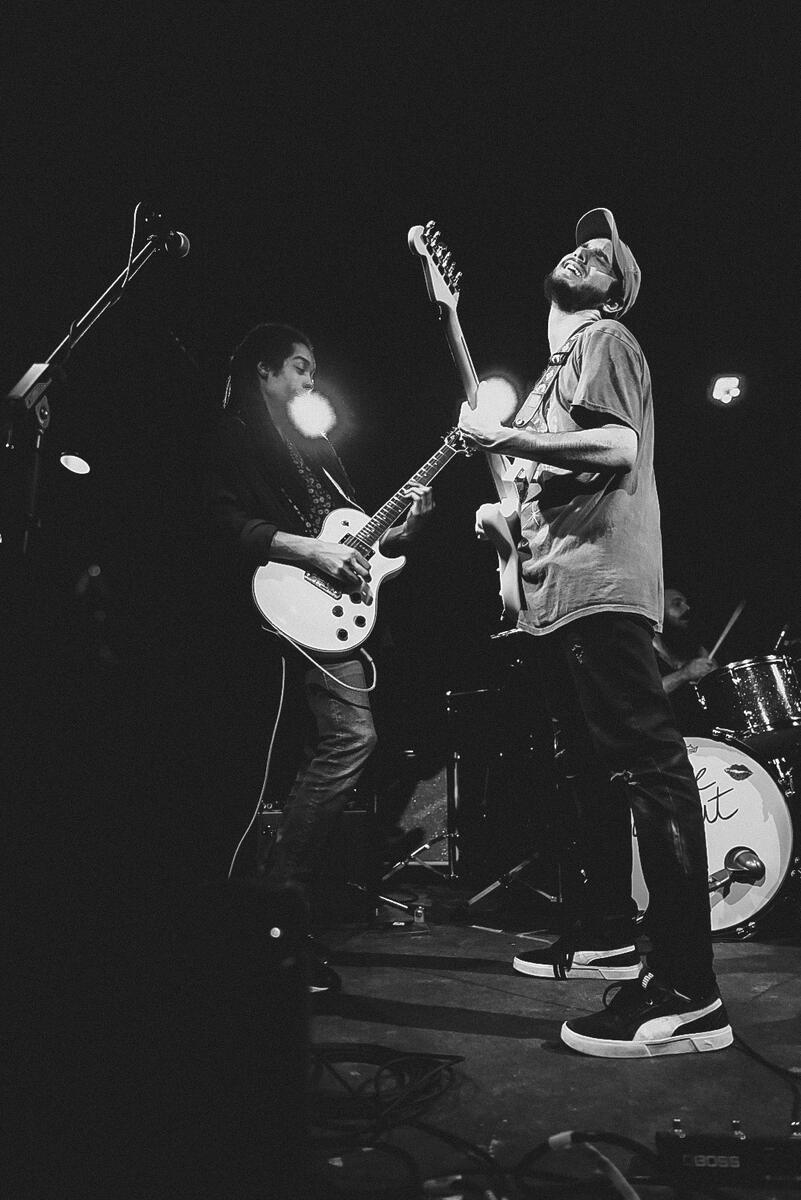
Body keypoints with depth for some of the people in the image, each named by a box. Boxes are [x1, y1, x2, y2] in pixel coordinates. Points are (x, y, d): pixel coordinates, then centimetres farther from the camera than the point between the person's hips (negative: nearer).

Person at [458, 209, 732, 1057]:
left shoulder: (603, 339, 1)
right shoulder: (557, 369, 28)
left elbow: (617, 448, -17)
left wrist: (503, 438, -13)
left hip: (597, 585, -11)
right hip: (556, 592, 11)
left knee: (647, 767, -15)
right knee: (588, 771, 14)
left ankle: (686, 994, -14)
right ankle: (605, 934, 26)